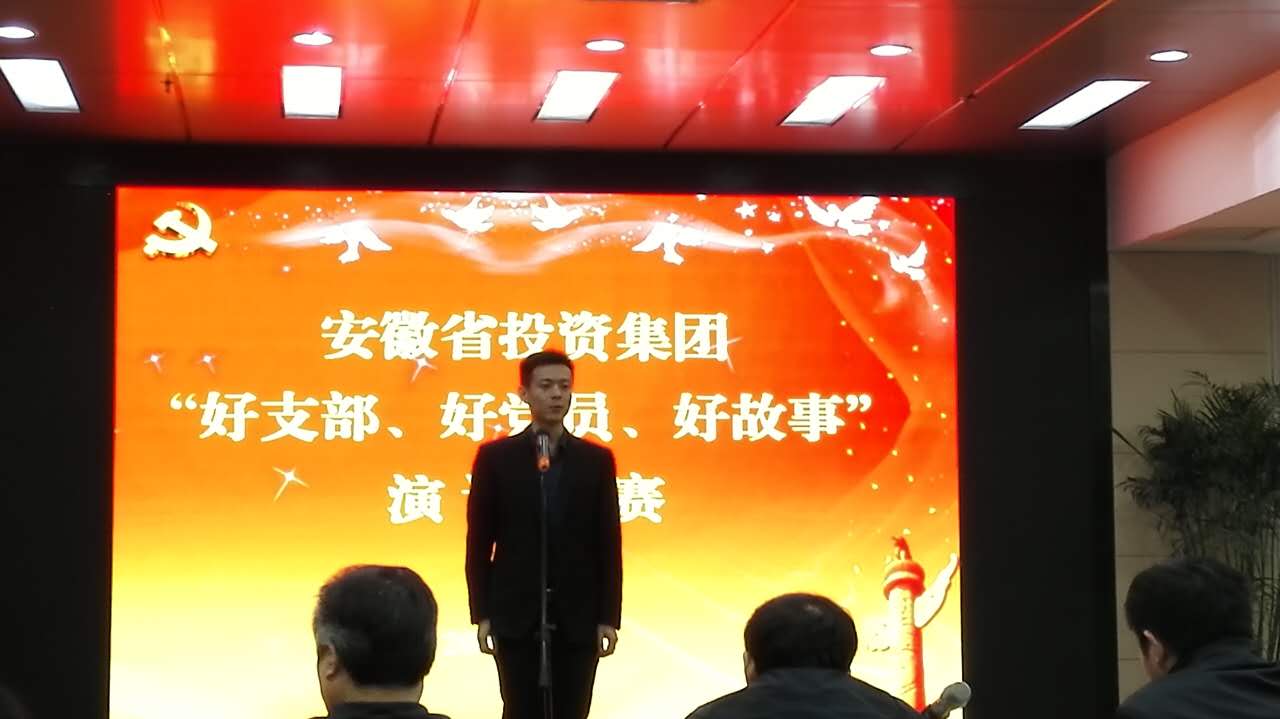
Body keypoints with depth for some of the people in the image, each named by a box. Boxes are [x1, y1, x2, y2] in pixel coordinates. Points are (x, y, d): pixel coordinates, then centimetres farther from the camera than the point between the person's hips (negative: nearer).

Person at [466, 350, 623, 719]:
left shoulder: (596, 460, 6)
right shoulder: (495, 457, 1)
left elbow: (608, 544, 5)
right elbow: (479, 541, 2)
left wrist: (609, 617, 0)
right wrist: (481, 614, -3)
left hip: (578, 618, 1)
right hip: (517, 616, -1)